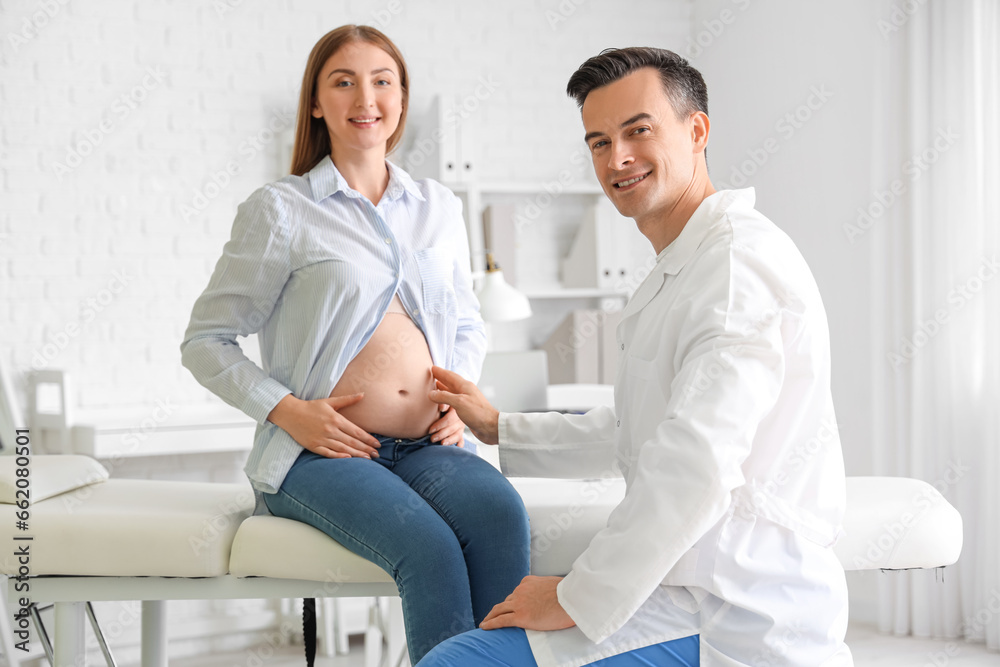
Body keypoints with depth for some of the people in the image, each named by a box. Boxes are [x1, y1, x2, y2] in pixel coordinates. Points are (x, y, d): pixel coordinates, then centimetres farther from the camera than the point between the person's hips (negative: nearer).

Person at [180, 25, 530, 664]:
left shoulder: (439, 207, 18)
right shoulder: (280, 210, 4)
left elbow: (469, 325, 29)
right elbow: (206, 340, 5)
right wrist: (288, 411, -9)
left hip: (427, 445, 4)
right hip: (322, 452, -3)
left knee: (501, 513, -30)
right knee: (430, 548, -32)